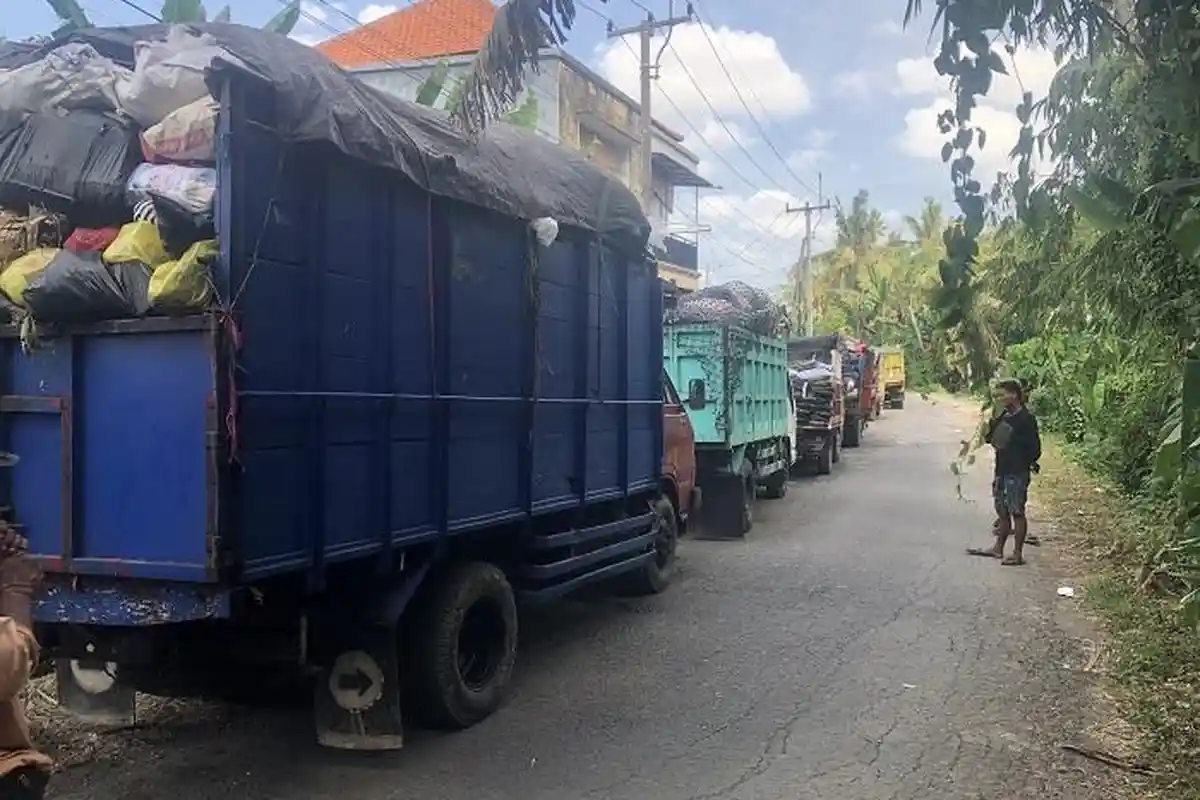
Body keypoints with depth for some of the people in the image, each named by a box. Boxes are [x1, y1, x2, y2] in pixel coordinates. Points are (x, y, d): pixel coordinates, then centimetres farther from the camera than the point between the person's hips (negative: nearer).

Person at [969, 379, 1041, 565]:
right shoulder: (1003, 416, 11)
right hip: (1002, 471, 8)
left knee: (1017, 512, -2)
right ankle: (998, 548, 25)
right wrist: (990, 426, -2)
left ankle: (1017, 554, 4)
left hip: (1017, 474, -8)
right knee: (1002, 511, 15)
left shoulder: (1026, 419, -13)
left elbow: (1035, 448, -14)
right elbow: (989, 438, 15)